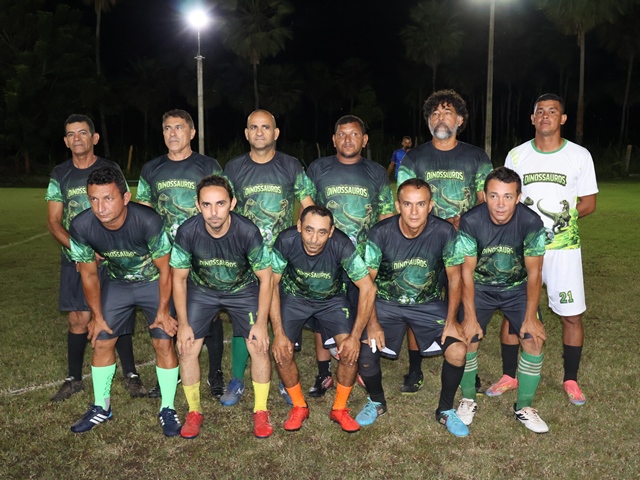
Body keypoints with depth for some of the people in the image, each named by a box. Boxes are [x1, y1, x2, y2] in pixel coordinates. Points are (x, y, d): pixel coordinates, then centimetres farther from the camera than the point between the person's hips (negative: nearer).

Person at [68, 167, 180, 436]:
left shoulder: (148, 221, -35)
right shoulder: (81, 227, -25)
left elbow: (164, 269, -20)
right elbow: (89, 274, -7)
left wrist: (163, 310, -12)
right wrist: (97, 316, 0)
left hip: (154, 282, -3)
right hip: (117, 283, 3)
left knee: (163, 341, -8)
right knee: (101, 342, 5)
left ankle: (167, 409, 10)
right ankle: (101, 407, 26)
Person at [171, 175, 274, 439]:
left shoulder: (248, 231, -31)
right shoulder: (187, 232, -27)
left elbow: (265, 278, -17)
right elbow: (179, 279, -11)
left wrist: (261, 322, -17)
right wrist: (183, 324, -10)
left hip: (243, 289, -1)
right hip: (201, 290, 1)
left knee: (260, 346, -11)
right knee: (186, 348, -7)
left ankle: (260, 411, 11)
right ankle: (194, 411, 16)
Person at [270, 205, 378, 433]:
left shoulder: (341, 245, -32)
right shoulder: (286, 241, -30)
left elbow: (368, 288, -26)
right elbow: (272, 284, -18)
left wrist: (355, 337, -26)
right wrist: (278, 333, -21)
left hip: (332, 299, 0)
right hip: (294, 297, 1)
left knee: (350, 350, -18)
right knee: (281, 351, -16)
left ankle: (340, 408, 8)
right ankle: (299, 406, 10)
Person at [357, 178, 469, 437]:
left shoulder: (444, 232, -19)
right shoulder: (381, 233, -20)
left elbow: (454, 277, -7)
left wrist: (451, 320, -13)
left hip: (429, 304, 0)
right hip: (386, 303, 0)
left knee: (458, 350, -18)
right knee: (365, 352, -18)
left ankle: (445, 410, 11)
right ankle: (376, 401, 17)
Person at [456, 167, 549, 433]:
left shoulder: (531, 222, -23)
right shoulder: (471, 221, -25)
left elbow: (534, 272, -14)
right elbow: (467, 271, -17)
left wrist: (531, 316, -17)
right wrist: (470, 316, -18)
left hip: (518, 288, 1)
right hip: (480, 287, -1)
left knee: (534, 339, -12)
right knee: (468, 339, -13)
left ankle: (524, 406, 9)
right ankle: (468, 400, 12)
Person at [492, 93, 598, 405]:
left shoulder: (579, 155, 1)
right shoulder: (517, 155, 5)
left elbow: (589, 203, 5)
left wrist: (568, 214, -11)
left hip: (564, 248, -1)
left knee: (571, 315, 3)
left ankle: (571, 380, 23)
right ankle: (509, 376, 21)